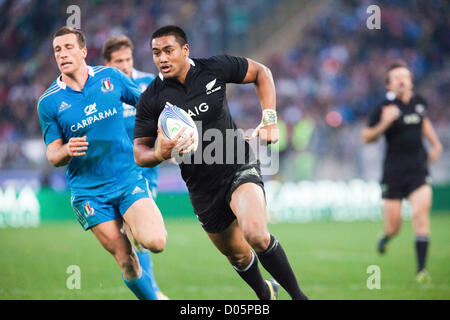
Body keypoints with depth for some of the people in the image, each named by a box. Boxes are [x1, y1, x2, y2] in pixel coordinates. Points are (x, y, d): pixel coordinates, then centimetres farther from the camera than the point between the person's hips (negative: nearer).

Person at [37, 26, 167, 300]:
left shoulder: (111, 77, 1)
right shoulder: (49, 102, -1)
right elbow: (52, 154, 2)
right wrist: (66, 150, -20)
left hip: (129, 178, 0)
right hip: (89, 192, 0)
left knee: (155, 243, -21)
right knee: (127, 262, -5)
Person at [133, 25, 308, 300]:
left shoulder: (215, 68, -9)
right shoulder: (151, 99, -8)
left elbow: (261, 73, 8)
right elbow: (140, 152, -3)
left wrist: (270, 120, -2)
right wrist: (160, 154, -27)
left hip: (240, 166, -2)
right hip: (202, 188, 3)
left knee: (255, 234, -29)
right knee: (237, 255, 13)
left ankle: (297, 294, -11)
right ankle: (265, 293, 45)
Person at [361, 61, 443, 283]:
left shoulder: (419, 103, 7)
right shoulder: (385, 108, -7)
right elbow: (366, 138, -4)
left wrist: (435, 143, 20)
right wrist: (383, 124, -21)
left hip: (418, 169, 2)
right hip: (393, 171, -2)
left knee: (421, 213, -17)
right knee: (393, 227, -1)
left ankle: (421, 269, -13)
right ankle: (386, 237, 39)